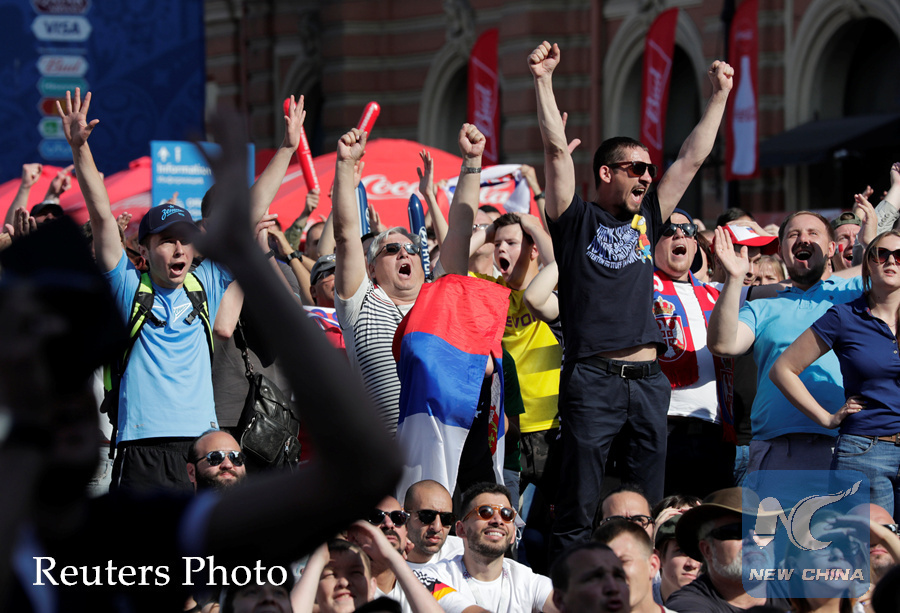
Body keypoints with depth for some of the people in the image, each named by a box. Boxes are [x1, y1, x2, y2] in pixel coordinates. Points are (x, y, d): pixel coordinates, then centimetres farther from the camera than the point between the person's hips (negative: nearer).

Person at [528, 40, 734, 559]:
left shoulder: (647, 221, 18)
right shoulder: (578, 220, 5)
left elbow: (694, 156, 20)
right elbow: (557, 147, -4)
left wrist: (720, 95, 19)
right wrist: (544, 81, -10)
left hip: (649, 379, 5)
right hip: (593, 377, -5)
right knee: (579, 506, -6)